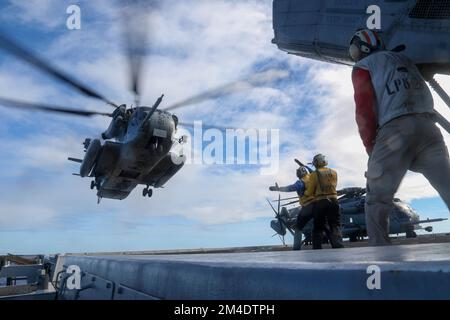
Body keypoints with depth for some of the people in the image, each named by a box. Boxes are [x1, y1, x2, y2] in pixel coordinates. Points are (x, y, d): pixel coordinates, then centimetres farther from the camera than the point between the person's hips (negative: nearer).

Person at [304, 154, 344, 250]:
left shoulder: (314, 175, -4)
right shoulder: (334, 172, 6)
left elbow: (310, 193, -2)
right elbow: (333, 186, 13)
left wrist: (305, 193, 19)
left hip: (319, 203, -2)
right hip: (333, 200, 2)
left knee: (318, 228, 10)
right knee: (335, 226, 3)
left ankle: (317, 249, 11)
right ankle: (338, 246, -13)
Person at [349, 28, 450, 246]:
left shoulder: (363, 67, 12)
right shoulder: (405, 59, 30)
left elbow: (364, 109, 0)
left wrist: (370, 146, 6)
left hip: (394, 129, -5)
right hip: (427, 125, 5)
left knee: (376, 201, 4)